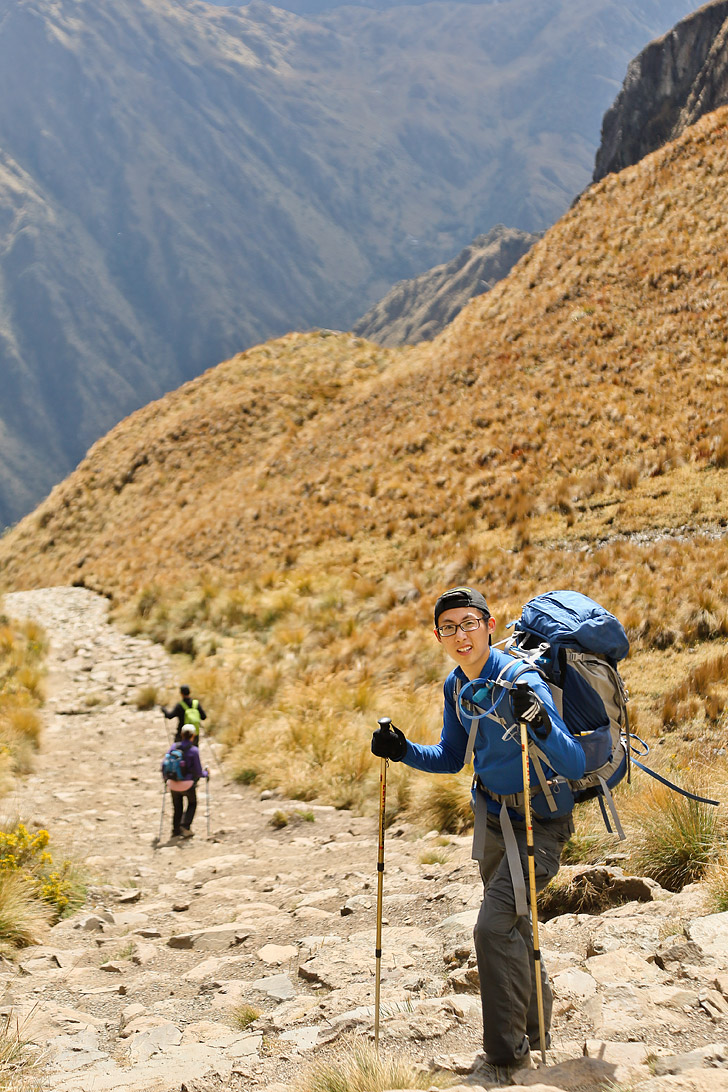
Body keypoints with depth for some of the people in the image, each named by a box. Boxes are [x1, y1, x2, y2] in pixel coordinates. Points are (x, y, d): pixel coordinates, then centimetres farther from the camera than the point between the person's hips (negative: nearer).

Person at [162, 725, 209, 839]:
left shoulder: (174, 747, -1)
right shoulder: (194, 750, -13)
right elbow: (198, 772, -9)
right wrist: (206, 773, 12)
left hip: (173, 783, 3)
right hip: (187, 784, -3)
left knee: (177, 807, 23)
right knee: (192, 804, 23)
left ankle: (176, 830, 22)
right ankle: (185, 825, 7)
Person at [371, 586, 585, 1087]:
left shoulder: (521, 681, -24)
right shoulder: (457, 685, -1)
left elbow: (574, 765, -29)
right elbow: (451, 758, 13)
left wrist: (540, 723, -46)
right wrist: (403, 751, -3)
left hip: (539, 819, -8)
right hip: (492, 816, 8)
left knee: (495, 925, -17)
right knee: (511, 924, 20)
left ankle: (507, 1057, -2)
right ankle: (535, 1032, 41)